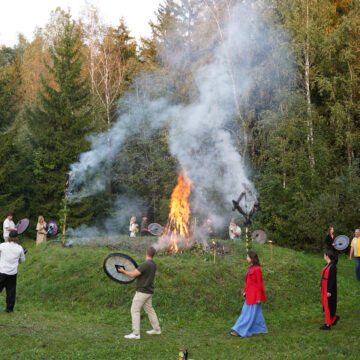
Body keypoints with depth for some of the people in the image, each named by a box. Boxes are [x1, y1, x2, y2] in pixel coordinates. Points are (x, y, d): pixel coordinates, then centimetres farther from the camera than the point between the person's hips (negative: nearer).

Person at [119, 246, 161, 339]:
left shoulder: (145, 264, -20)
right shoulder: (153, 264, 8)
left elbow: (133, 275, -18)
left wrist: (123, 271, -4)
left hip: (142, 291, -9)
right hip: (149, 291, 9)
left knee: (135, 310, -6)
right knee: (149, 310, 19)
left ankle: (136, 333, -8)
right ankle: (156, 329, 27)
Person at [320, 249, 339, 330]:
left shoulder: (333, 266, -20)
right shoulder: (327, 264, 7)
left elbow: (333, 279, -20)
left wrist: (329, 291, -21)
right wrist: (321, 286, 19)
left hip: (329, 288, -9)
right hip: (324, 287, 9)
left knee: (328, 305, -1)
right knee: (324, 303, 17)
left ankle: (328, 325, 7)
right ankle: (334, 318, 34)